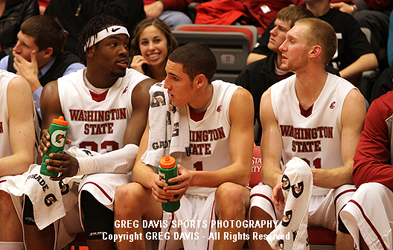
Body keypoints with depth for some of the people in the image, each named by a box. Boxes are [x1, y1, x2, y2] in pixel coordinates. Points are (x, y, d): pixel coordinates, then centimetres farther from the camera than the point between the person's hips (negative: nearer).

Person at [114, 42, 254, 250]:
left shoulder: (236, 99, -12)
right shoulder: (165, 100, -4)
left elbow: (242, 171, -20)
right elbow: (140, 166, -6)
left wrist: (193, 178, -40)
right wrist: (154, 181, -33)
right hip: (175, 200, 3)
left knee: (231, 193, -37)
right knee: (126, 195, -25)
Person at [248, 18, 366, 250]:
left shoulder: (350, 98, -11)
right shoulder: (272, 97, 0)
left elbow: (352, 170, -18)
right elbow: (269, 164, -5)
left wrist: (308, 175, -38)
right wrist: (280, 180, -31)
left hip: (332, 193, -2)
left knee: (351, 198, -35)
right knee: (258, 199, -28)